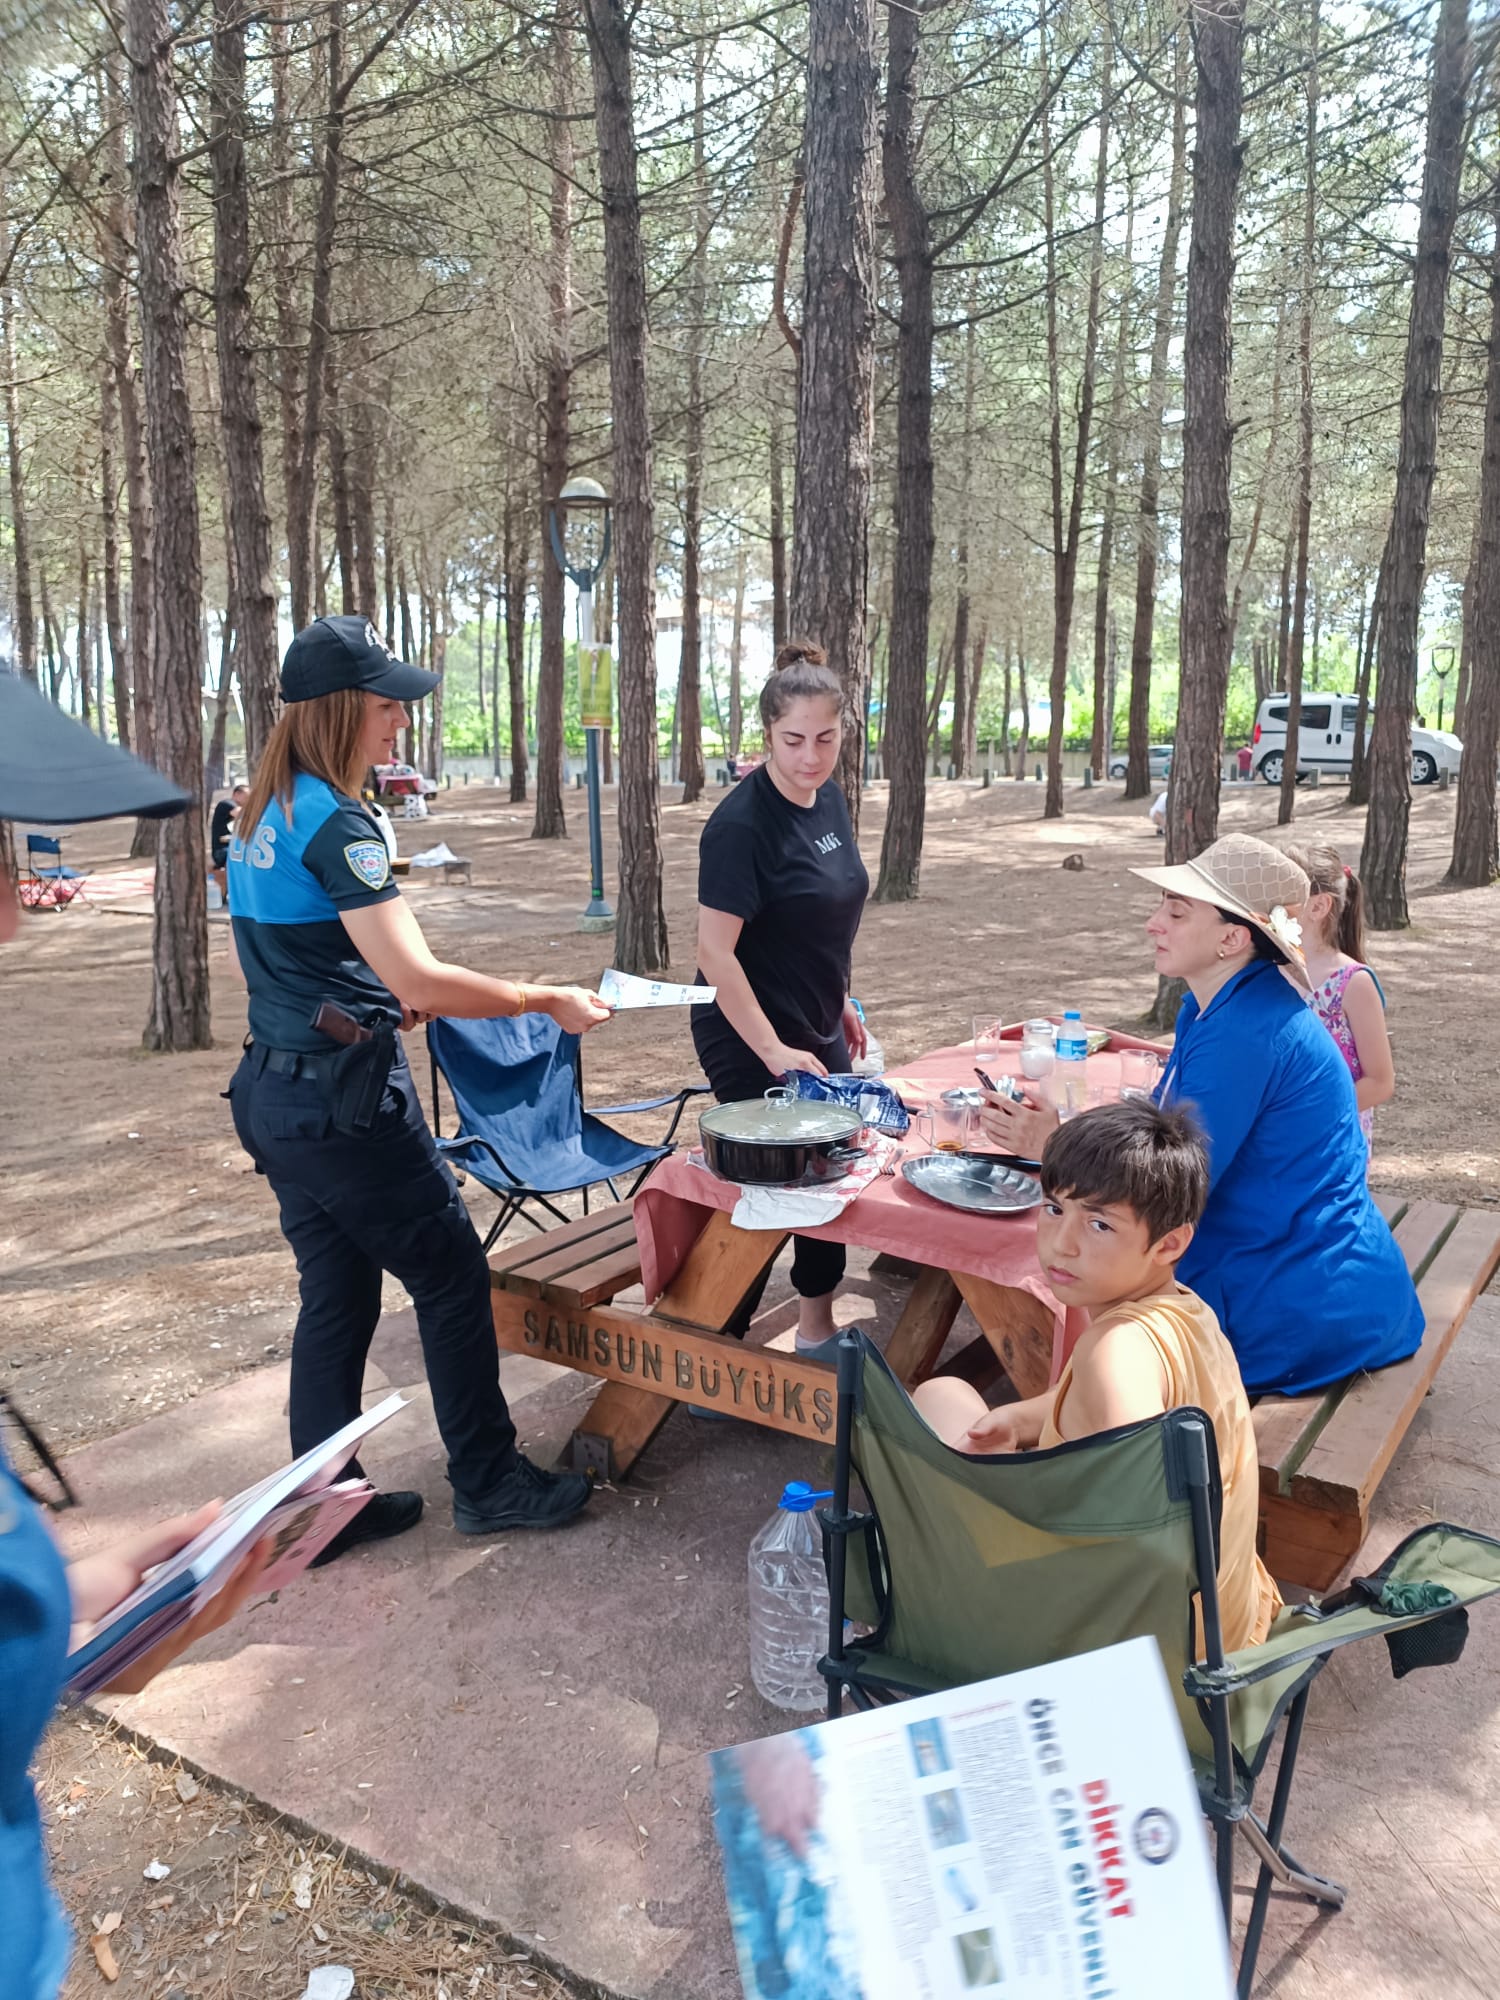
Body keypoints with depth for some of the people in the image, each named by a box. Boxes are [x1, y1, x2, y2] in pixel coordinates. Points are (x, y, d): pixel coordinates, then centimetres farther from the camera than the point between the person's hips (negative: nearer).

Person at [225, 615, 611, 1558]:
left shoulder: (264, 815, 10)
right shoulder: (336, 824, -19)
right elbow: (419, 979, -26)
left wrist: (388, 1003, 21)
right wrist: (546, 1001, -16)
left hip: (278, 1091, 9)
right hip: (347, 1102, -9)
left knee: (337, 1295, 16)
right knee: (454, 1276, 6)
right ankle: (489, 1482, 21)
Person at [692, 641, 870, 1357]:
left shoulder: (829, 798, 3)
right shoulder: (740, 823, -22)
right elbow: (715, 952, -23)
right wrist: (774, 1051, -24)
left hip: (817, 1030, 8)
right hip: (751, 1039, -8)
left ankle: (817, 1327, 32)